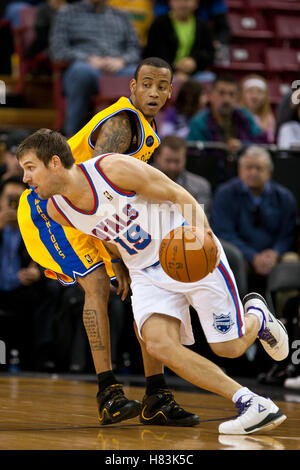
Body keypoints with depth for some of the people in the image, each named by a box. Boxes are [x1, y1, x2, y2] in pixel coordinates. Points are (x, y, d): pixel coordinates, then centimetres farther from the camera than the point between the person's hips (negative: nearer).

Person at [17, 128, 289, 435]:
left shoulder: (115, 168, -24)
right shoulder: (57, 210, -6)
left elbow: (179, 195, -16)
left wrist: (199, 231, -33)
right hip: (145, 273, 5)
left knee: (230, 347, -3)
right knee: (159, 345, -22)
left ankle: (256, 315, 35)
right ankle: (251, 404, -14)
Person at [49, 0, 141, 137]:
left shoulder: (121, 17, 29)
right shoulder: (66, 14, 20)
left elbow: (134, 50, 17)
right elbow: (57, 50, 7)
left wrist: (121, 61, -7)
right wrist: (89, 59, -10)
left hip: (118, 69, 2)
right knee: (82, 69, -40)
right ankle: (73, 135, -34)